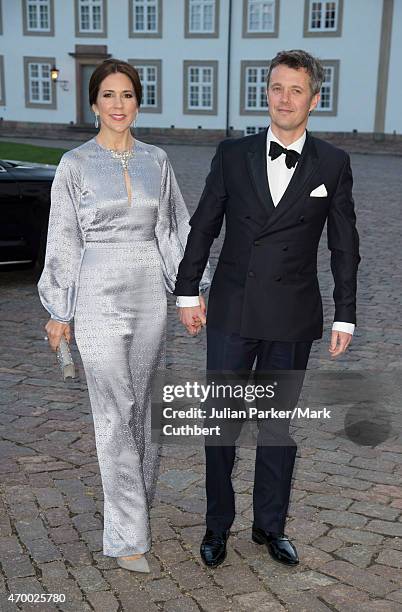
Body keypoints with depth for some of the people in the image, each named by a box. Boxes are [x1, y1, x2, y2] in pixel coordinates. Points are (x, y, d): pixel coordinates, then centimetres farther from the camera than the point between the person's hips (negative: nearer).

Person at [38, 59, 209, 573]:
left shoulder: (156, 160, 7)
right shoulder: (75, 164, -3)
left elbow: (175, 228, 12)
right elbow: (63, 241, -2)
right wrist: (59, 310, -3)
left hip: (149, 294, 4)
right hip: (99, 295, -4)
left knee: (140, 404, 14)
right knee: (115, 413, -3)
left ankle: (136, 496, 35)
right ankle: (126, 536, 6)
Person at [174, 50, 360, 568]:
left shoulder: (333, 164, 0)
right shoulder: (232, 154, 1)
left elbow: (344, 245, 3)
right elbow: (203, 227, 5)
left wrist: (345, 316, 1)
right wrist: (187, 293, 3)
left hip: (293, 317, 0)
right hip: (231, 312, 1)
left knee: (280, 424, 12)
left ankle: (270, 525, 30)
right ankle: (217, 525, 26)